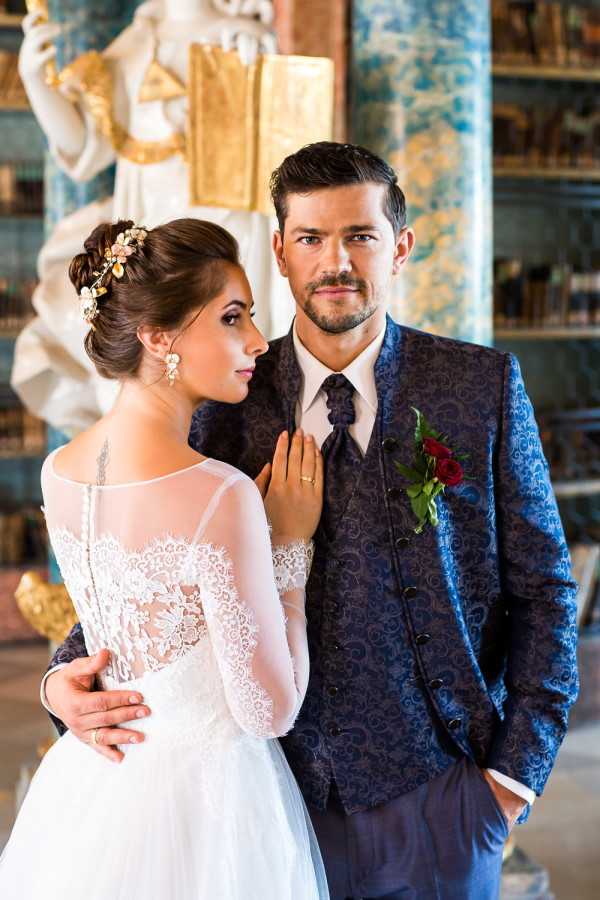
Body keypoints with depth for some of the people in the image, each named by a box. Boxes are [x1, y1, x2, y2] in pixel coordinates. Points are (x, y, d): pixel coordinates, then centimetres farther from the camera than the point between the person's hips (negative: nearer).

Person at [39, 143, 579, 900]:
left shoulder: (482, 385, -3)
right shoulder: (227, 400, -1)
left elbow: (541, 582, 1)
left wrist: (519, 765, -4)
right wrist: (70, 679, -14)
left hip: (437, 791, 0)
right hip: (283, 796, 1)